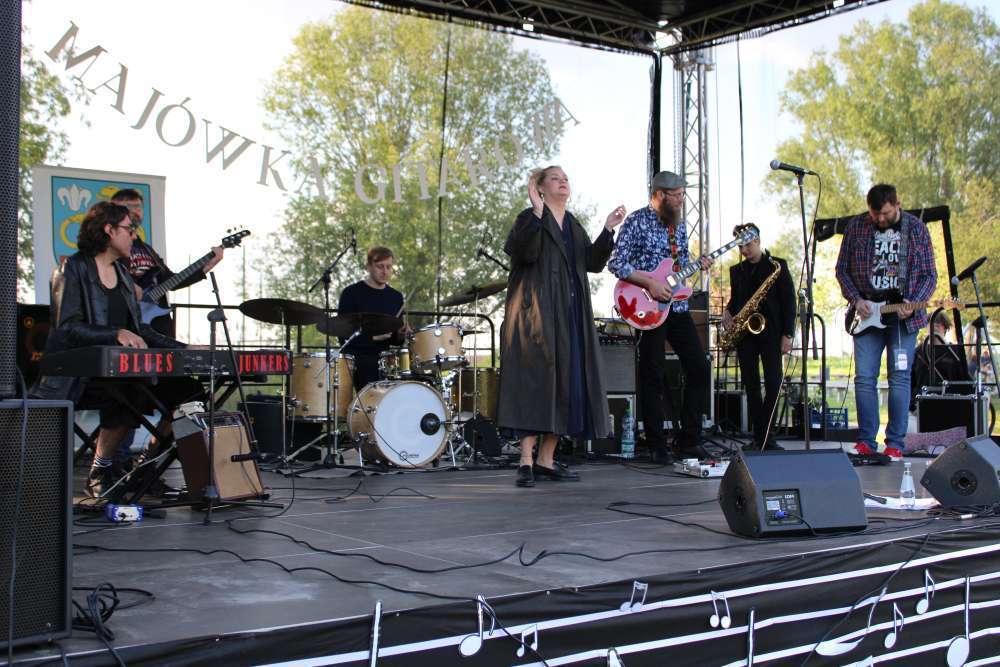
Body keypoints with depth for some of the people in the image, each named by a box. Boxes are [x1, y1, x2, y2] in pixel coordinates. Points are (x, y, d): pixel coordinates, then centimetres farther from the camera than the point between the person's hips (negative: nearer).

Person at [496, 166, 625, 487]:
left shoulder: (573, 226, 21)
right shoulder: (530, 219, 1)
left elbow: (593, 262, 12)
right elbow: (524, 251, -18)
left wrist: (608, 229, 2)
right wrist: (537, 211, -23)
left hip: (570, 317, 7)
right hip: (537, 313, -7)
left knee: (565, 383, 4)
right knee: (534, 380, -12)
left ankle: (546, 460, 10)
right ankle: (526, 460, -12)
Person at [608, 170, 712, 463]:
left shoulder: (679, 224, 14)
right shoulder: (637, 220, -7)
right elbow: (616, 263, -13)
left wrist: (698, 265, 1)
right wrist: (649, 283, -20)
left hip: (678, 307, 7)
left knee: (699, 369, 3)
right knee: (653, 377, -2)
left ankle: (688, 440, 13)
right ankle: (657, 447, 7)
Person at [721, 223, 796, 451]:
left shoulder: (777, 265, 3)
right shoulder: (736, 270, 16)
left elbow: (789, 300, -1)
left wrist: (787, 334, -8)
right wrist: (728, 311, -1)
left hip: (770, 331, -4)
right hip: (744, 332, 4)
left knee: (773, 382, -11)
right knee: (751, 385, 1)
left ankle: (764, 437, -8)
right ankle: (760, 437, 4)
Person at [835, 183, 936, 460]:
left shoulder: (916, 228, 1)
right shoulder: (856, 226, 2)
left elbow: (929, 275, 2)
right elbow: (842, 269, 7)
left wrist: (913, 302, -14)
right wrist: (855, 299, -7)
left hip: (903, 315, -1)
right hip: (866, 313, 1)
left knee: (900, 378, -3)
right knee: (864, 378, -2)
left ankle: (895, 444, 1)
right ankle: (866, 441, 6)